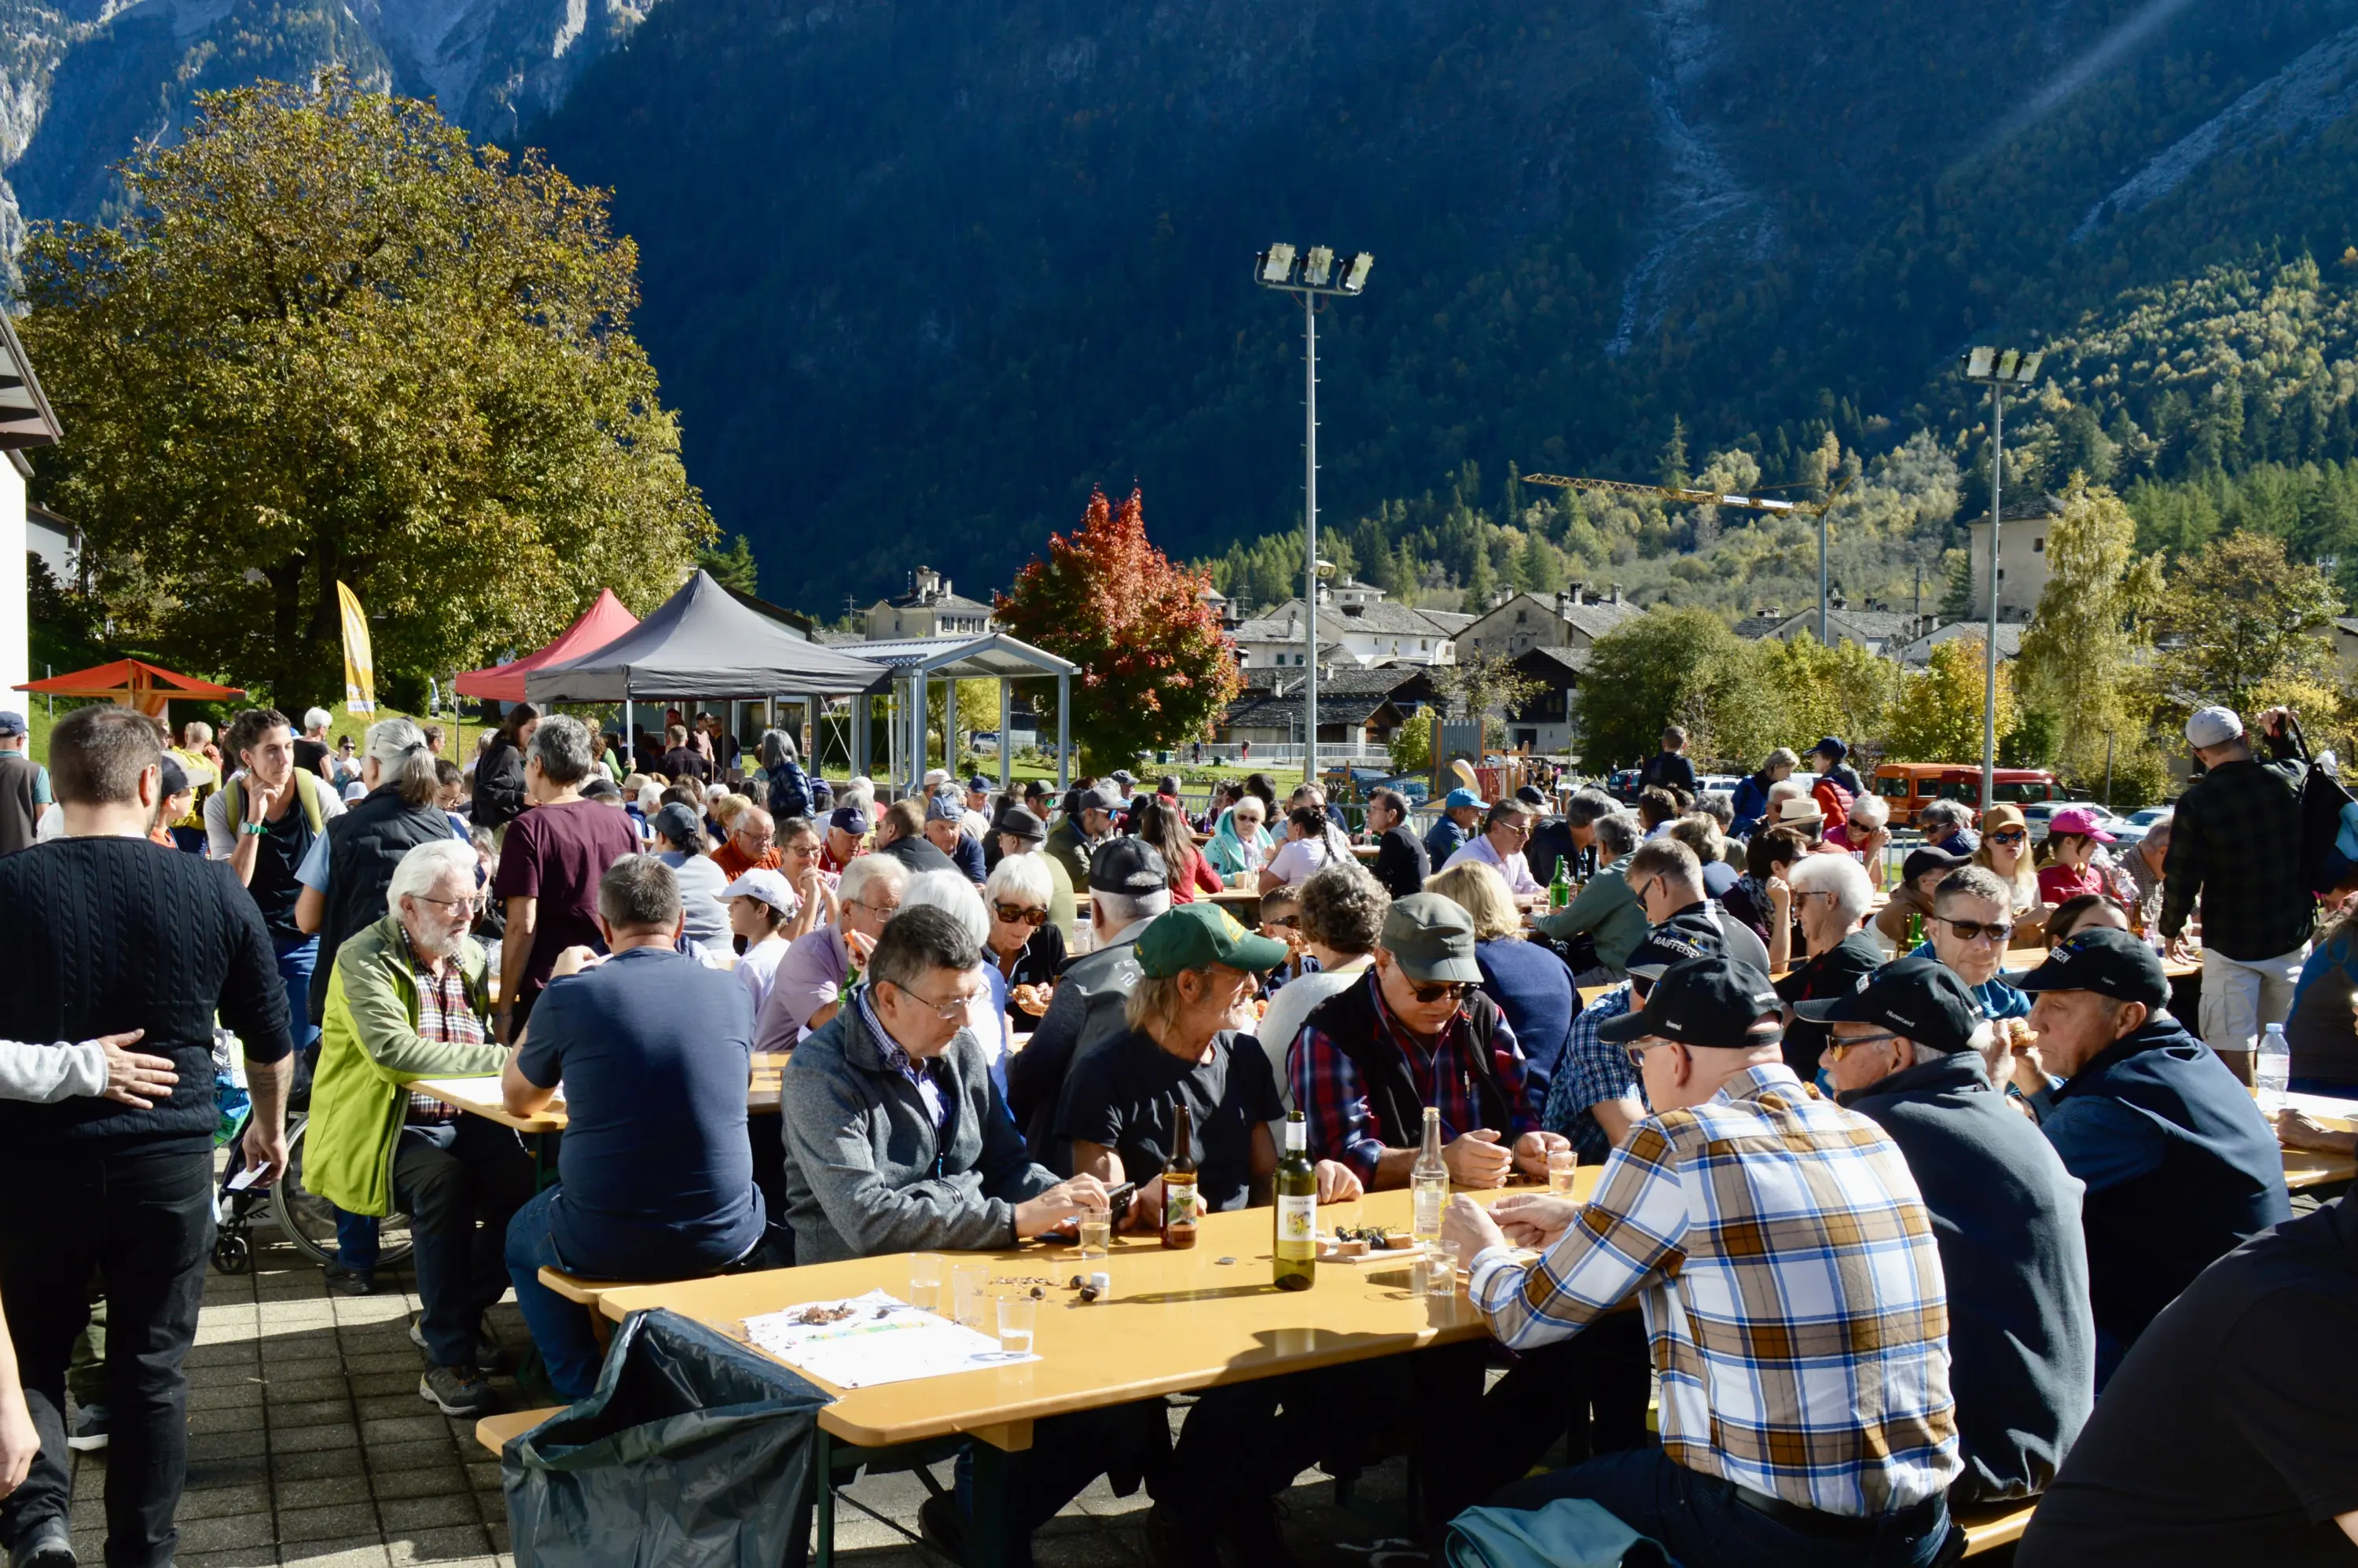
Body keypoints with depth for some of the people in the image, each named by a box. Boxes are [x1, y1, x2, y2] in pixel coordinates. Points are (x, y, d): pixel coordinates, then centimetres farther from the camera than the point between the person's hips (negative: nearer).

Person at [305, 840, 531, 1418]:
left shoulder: (473, 958, 12)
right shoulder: (364, 959, -10)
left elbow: (502, 1033, 6)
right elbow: (394, 1052, -25)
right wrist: (505, 1059, -28)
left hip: (466, 1120, 5)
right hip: (390, 1127, -5)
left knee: (531, 1183, -22)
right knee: (443, 1183, -34)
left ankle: (454, 1315, 3)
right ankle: (448, 1360, -24)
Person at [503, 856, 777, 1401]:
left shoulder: (572, 994, -9)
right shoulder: (730, 991, -1)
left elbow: (517, 1101, 10)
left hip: (602, 1248, -2)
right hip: (722, 1242, 2)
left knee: (522, 1236, 33)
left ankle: (585, 1394, 31)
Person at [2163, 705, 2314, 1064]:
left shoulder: (2195, 804, -15)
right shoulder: (2289, 780, -4)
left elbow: (2180, 879, -11)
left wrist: (2171, 929, 3)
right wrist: (2282, 737, 21)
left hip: (2231, 944, -4)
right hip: (2292, 938, 5)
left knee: (2233, 1049, -2)